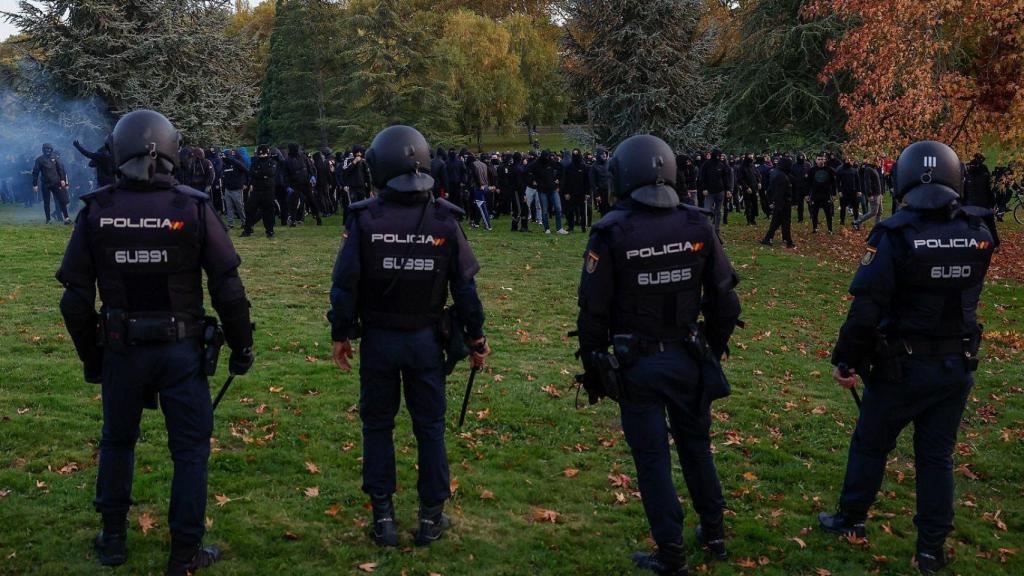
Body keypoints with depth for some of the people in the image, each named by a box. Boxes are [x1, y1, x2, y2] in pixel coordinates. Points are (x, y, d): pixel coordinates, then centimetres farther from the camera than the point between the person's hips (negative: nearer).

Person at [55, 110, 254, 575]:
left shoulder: (96, 211, -5)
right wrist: (241, 346, 2)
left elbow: (76, 299, -1)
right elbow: (228, 289, -10)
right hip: (182, 350, -2)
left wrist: (90, 356, 12)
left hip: (121, 350, 2)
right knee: (190, 449, 10)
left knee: (117, 442, 22)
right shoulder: (193, 209, -11)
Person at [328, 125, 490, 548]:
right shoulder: (444, 220, -7)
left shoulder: (364, 219, -11)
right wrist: (476, 338, 6)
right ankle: (432, 516, 19)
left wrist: (341, 334, 3)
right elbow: (465, 286, -3)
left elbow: (345, 284, -9)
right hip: (426, 339, 1)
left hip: (378, 339, -1)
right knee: (429, 426, 12)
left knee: (377, 425, 12)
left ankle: (383, 516, 18)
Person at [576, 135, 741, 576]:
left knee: (653, 458, 7)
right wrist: (712, 351, 16)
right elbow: (724, 299, 2)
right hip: (687, 358, 4)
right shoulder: (698, 226, -4)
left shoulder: (612, 233, -13)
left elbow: (593, 311, -11)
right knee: (696, 445, 21)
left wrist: (593, 370, 1)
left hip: (637, 363, -3)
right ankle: (713, 532, 35)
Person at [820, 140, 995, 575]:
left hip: (903, 367, -4)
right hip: (957, 367, 4)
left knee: (871, 445, 15)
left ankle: (852, 520, 31)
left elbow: (866, 308, -20)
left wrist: (845, 360, -10)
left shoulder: (895, 235, -19)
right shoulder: (977, 234, -4)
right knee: (937, 455, 13)